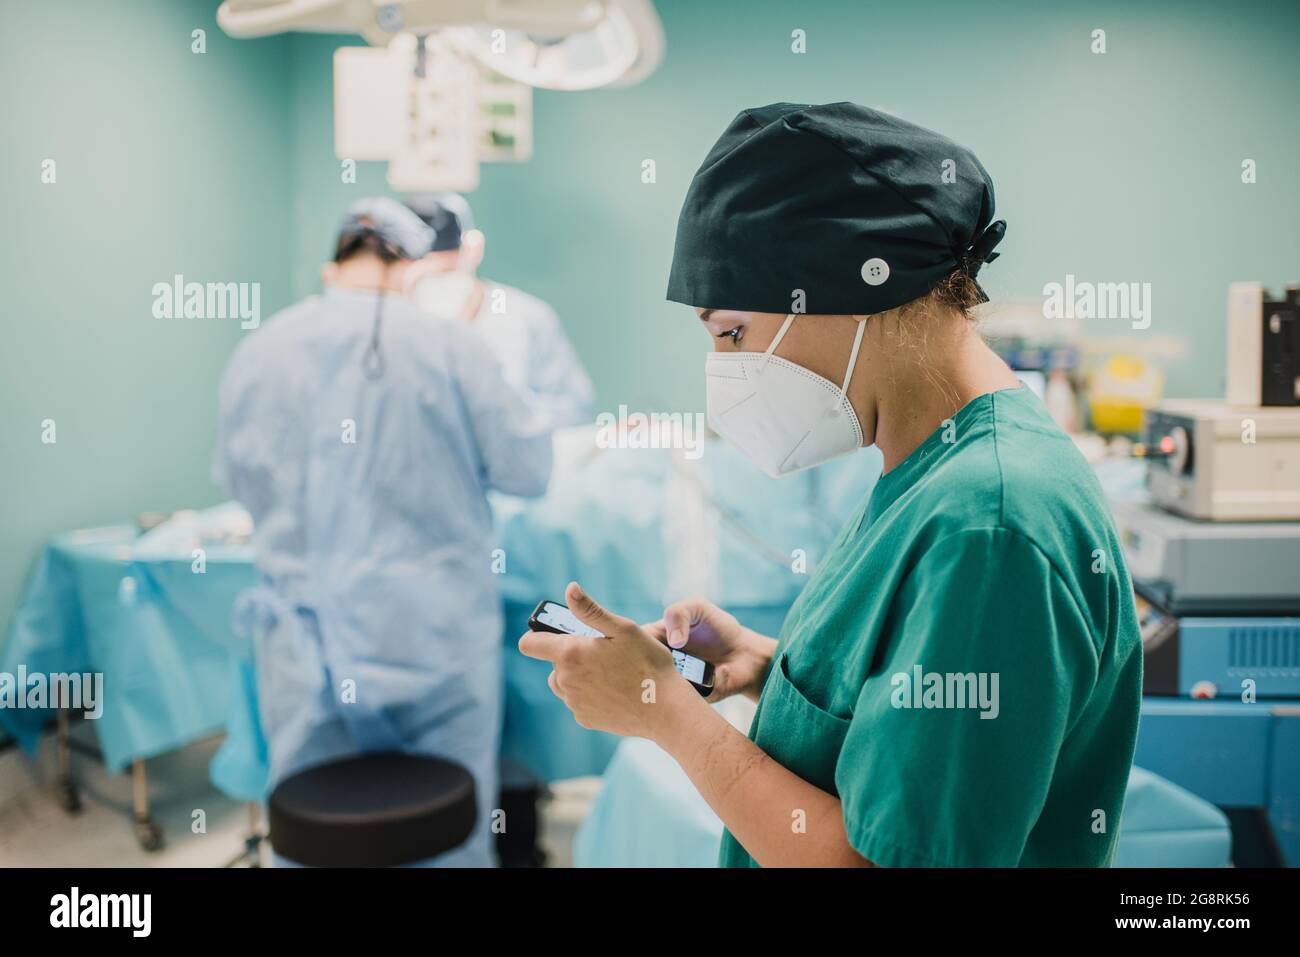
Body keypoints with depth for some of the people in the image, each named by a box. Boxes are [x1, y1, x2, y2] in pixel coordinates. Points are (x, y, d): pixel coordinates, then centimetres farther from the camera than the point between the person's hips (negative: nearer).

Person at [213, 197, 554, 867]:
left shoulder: (256, 353, 0)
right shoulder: (448, 346, -9)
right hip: (437, 636, -2)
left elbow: (235, 479, 14)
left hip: (306, 645, 2)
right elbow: (527, 469, -2)